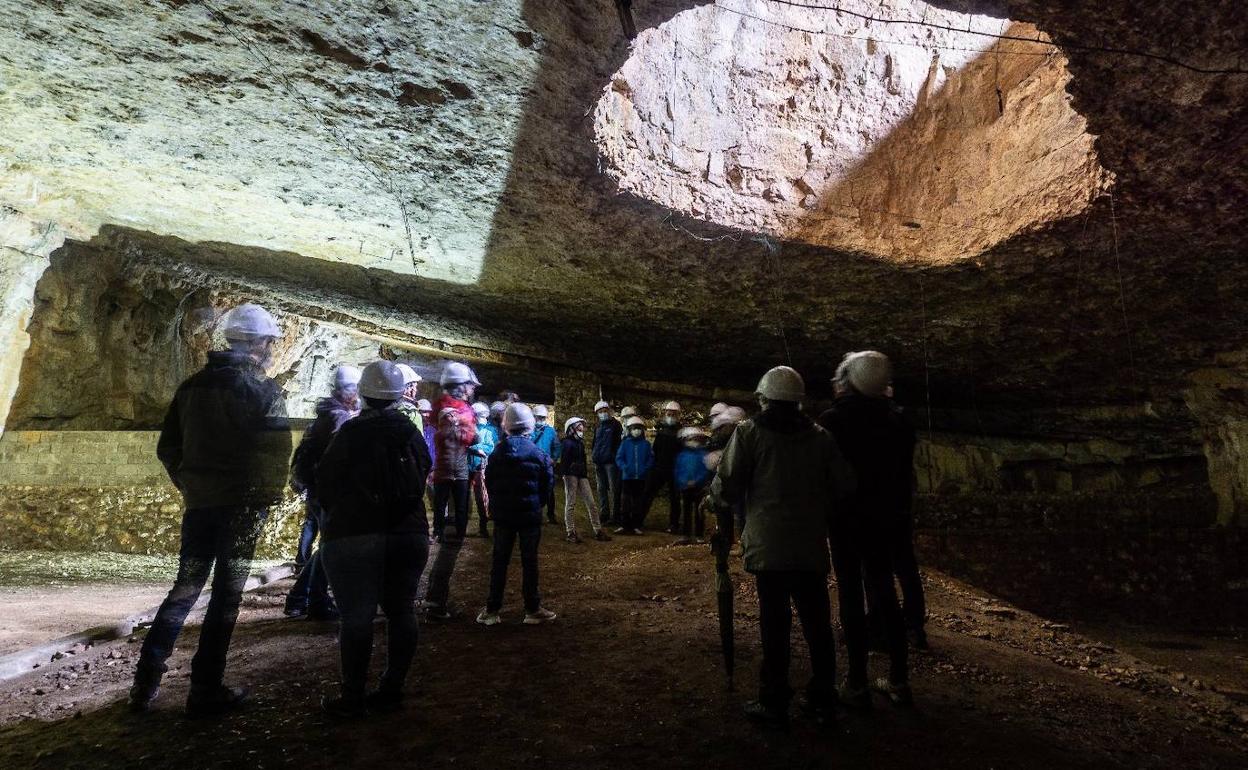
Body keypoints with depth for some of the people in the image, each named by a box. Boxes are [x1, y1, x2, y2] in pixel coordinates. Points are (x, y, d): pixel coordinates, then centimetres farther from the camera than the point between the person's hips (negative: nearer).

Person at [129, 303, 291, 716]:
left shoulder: (192, 385, 8)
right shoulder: (263, 390, -12)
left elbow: (167, 447, 11)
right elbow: (278, 451, -14)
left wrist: (189, 486, 19)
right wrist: (270, 496, 1)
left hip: (199, 503, 6)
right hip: (242, 506, -6)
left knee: (185, 587, 18)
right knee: (226, 595, 3)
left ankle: (146, 682, 20)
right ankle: (206, 691, 11)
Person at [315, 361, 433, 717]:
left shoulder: (351, 432, -8)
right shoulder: (411, 431, 3)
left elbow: (326, 479, -1)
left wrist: (335, 514, 17)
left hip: (356, 536, -4)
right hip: (410, 533, 4)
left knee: (357, 614, 2)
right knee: (401, 610, 10)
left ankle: (353, 697, 8)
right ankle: (392, 689, 17)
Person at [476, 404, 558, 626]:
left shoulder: (497, 453, -2)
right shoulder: (538, 454, -10)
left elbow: (489, 482, 4)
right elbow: (547, 484, -5)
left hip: (502, 515, 2)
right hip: (530, 515, -2)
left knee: (499, 561, 10)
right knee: (529, 561, 5)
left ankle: (492, 609, 14)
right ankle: (532, 609, 11)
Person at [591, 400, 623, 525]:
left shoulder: (616, 424, 0)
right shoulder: (598, 427, 18)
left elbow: (620, 442, -6)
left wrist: (616, 458, -12)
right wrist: (595, 459, 15)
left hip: (611, 462, -7)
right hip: (599, 463, 7)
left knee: (614, 488, -5)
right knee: (601, 489, 9)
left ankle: (615, 515, -2)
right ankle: (604, 514, 16)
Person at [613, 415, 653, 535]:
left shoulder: (646, 444, 4)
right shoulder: (625, 443, 1)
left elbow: (651, 459, 6)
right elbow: (619, 458, 0)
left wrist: (646, 469, -10)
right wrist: (625, 467, -16)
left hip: (641, 478, 1)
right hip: (627, 477, -1)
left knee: (638, 502, 9)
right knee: (625, 502, 2)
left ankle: (636, 526, 17)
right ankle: (624, 525, 9)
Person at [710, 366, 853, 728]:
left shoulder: (750, 432, -6)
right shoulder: (820, 436, 5)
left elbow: (727, 488, -11)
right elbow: (844, 488, 2)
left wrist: (713, 495, 10)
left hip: (769, 547, -3)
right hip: (811, 547, 4)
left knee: (775, 624, 6)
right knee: (817, 623, 15)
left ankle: (774, 703, 16)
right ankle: (822, 700, 27)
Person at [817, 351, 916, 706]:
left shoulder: (834, 419, -13)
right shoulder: (895, 422, 4)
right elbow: (906, 474, 9)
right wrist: (899, 515, 17)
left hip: (846, 520, -5)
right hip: (884, 520, 5)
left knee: (851, 596, 2)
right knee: (884, 593, 15)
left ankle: (858, 684, 7)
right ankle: (899, 680, 22)